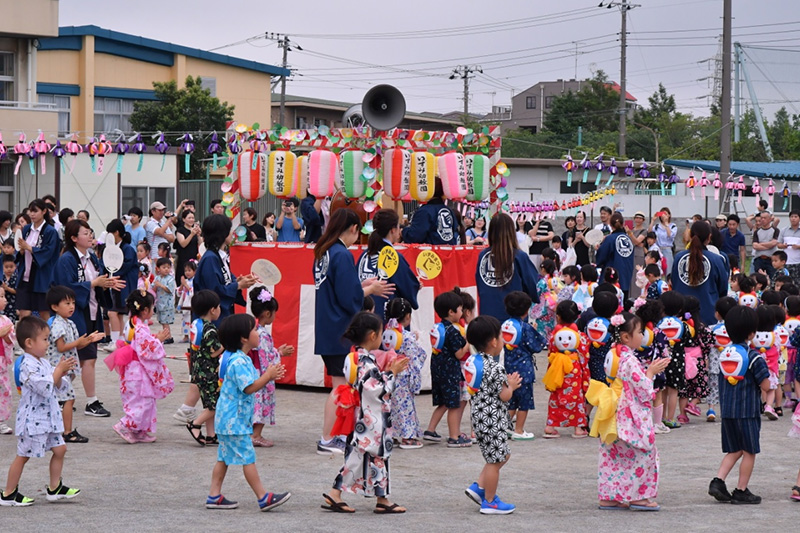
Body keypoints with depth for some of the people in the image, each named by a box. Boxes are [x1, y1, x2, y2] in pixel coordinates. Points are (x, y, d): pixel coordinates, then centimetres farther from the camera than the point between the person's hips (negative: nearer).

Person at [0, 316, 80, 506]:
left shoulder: (44, 362, 10)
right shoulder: (28, 366, -21)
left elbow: (58, 386, 15)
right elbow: (45, 388, -27)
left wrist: (61, 373, -4)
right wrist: (59, 370, -21)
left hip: (48, 417, 9)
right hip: (32, 418, -9)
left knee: (59, 449, 11)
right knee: (23, 455, -1)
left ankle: (55, 488, 22)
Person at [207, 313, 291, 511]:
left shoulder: (241, 359, 13)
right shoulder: (238, 361, -20)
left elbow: (250, 382, 20)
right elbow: (249, 387, -25)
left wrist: (268, 375, 8)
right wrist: (268, 376, -16)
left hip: (226, 418, 11)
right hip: (234, 420, -11)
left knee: (224, 457, 12)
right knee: (247, 458, -6)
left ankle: (214, 496, 15)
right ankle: (263, 497, -4)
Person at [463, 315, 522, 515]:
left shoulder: (474, 361, 7)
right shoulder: (495, 368, -21)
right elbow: (504, 396, -18)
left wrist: (508, 383, 15)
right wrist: (511, 385, 2)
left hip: (480, 417, 10)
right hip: (492, 420, -10)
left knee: (502, 455, 22)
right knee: (494, 461, 2)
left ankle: (479, 487, 18)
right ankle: (489, 502, 10)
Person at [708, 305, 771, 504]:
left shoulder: (724, 354, 7)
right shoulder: (753, 356, -13)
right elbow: (765, 386, -13)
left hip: (727, 410, 6)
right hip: (748, 411, -6)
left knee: (734, 451, 16)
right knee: (749, 451, 6)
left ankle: (718, 481, 1)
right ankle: (741, 491, 8)